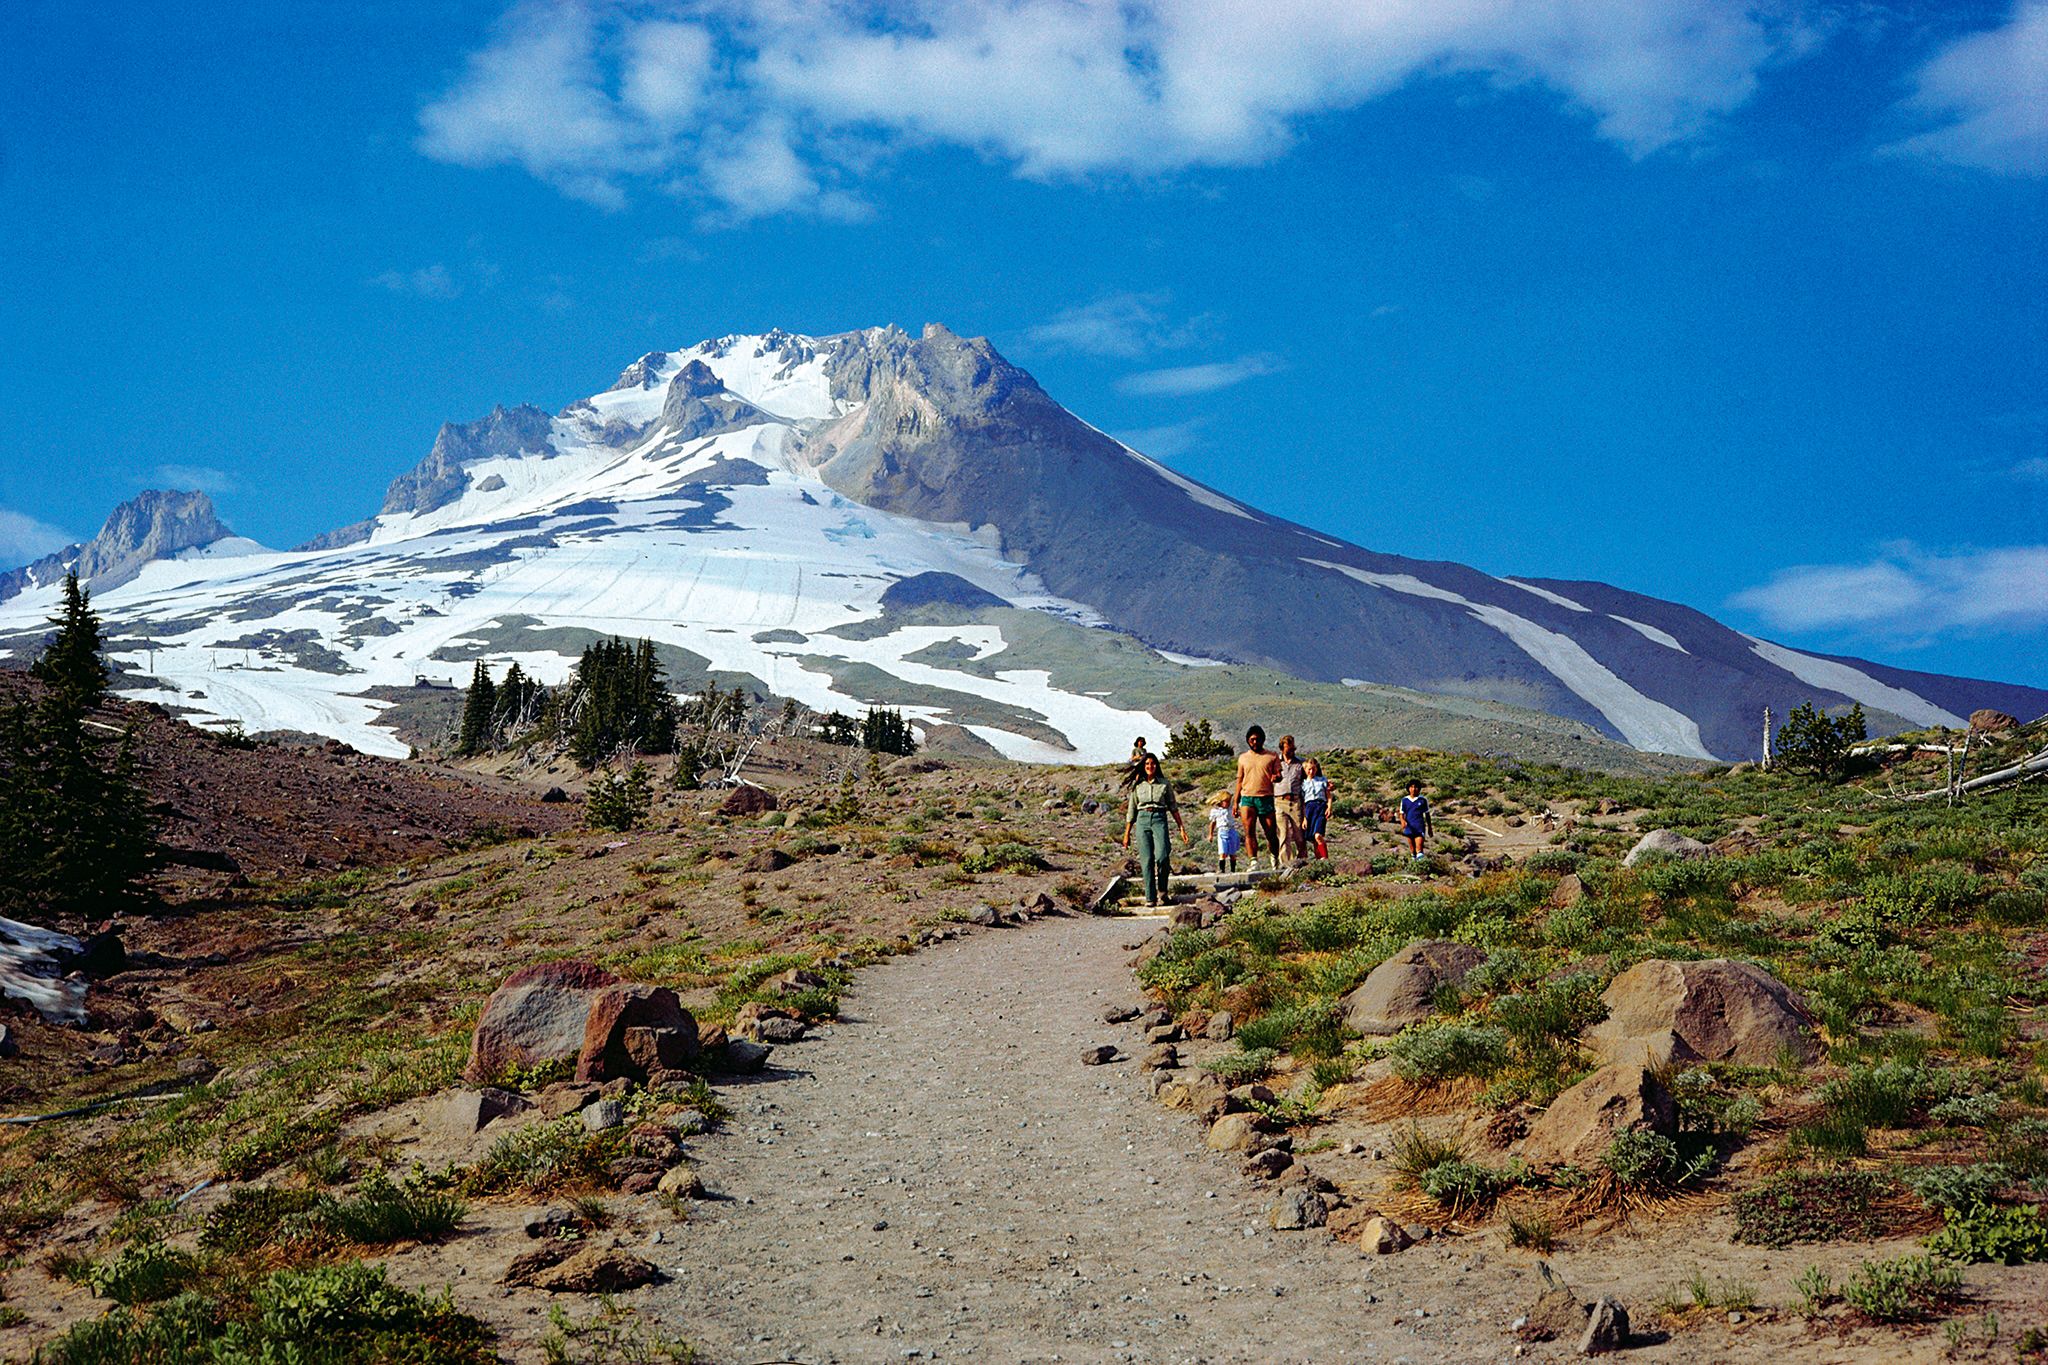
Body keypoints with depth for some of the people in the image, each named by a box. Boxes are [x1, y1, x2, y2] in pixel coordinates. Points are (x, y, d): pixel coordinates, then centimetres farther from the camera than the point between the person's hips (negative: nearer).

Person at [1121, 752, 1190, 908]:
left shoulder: (1165, 784, 11)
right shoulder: (1137, 785, 12)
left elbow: (1173, 807, 14)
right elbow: (1131, 811, 15)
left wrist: (1182, 828, 8)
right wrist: (1127, 834, 13)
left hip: (1159, 819, -1)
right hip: (1142, 820, 1)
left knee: (1162, 857, -18)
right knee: (1146, 860, -5)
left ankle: (1162, 890, 4)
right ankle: (1150, 897, -2)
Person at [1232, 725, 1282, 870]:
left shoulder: (1272, 756, 9)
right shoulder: (1243, 758, 15)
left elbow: (1278, 775, 5)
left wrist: (1276, 777, -21)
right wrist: (1235, 803, 11)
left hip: (1266, 798, -1)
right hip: (1247, 798, 1)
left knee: (1271, 833, 2)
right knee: (1249, 831, -13)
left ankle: (1275, 859, 23)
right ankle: (1253, 862, -18)